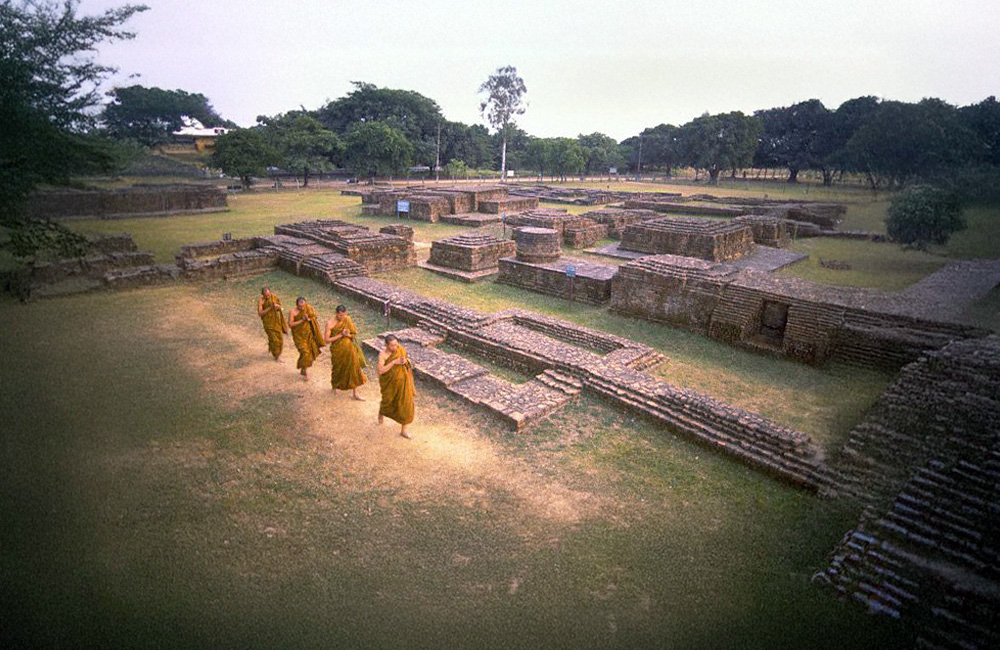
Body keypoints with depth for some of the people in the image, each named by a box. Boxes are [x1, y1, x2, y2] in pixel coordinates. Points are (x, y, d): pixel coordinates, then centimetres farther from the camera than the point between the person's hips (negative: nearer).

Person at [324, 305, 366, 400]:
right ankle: (335, 386, 48)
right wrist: (341, 335, -20)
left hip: (349, 348, 2)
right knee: (338, 369, 17)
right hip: (338, 350, -2)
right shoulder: (330, 323, -14)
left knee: (354, 369, -2)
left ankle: (355, 393, 5)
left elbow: (354, 333, 2)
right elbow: (327, 340, -16)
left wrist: (348, 335, -19)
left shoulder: (347, 320, -5)